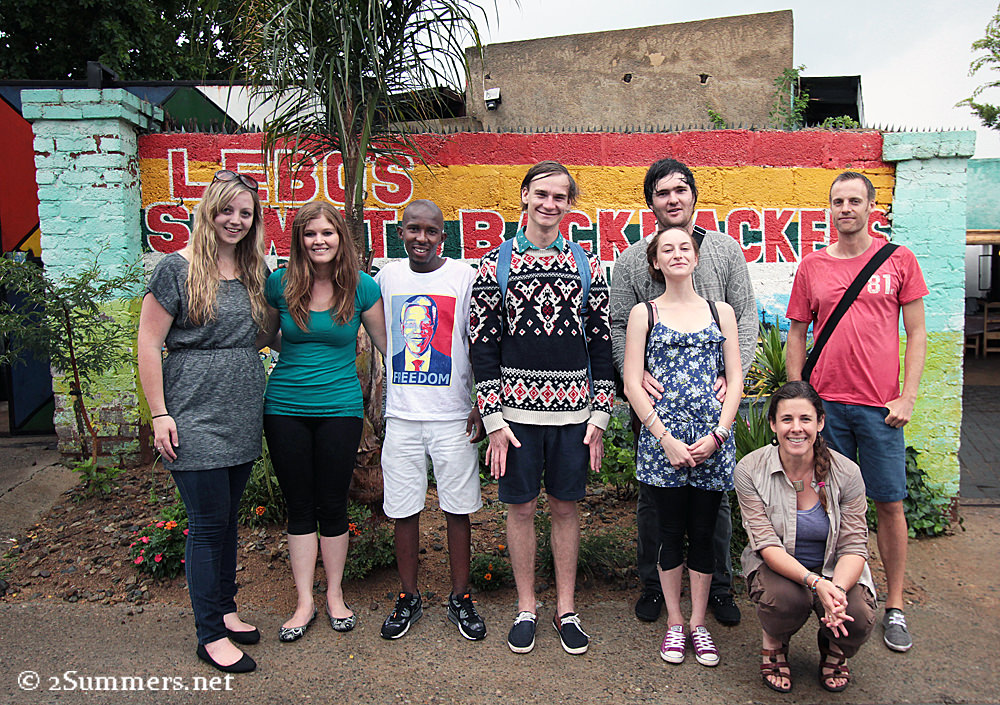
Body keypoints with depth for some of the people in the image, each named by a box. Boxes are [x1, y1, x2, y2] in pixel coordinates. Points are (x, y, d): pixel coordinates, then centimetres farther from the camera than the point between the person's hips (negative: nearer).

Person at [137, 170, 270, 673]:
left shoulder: (253, 272, 10)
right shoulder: (178, 268, -8)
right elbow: (149, 342, -8)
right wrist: (159, 414, -11)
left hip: (243, 419, 6)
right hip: (196, 419, -6)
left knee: (228, 518, 16)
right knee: (208, 524, 0)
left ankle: (225, 609, 32)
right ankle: (211, 635, 14)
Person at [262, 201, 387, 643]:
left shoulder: (361, 287, -4)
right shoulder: (280, 286, -2)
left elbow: (386, 342, 4)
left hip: (340, 409, -1)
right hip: (285, 408, 1)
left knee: (333, 506, 8)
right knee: (299, 507, 10)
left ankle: (335, 595, 28)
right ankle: (304, 602, 24)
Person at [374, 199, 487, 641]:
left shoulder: (464, 276, -2)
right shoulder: (387, 276, 8)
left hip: (453, 415, -2)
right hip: (400, 413, 3)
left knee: (458, 508, 6)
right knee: (403, 509, 8)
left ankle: (461, 599, 22)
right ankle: (408, 598, 25)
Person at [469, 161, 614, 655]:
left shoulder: (586, 266, 7)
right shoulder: (496, 263, 1)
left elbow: (602, 344, 7)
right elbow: (482, 345, -2)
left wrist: (599, 416, 1)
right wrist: (494, 419, -7)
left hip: (573, 410, 2)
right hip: (517, 407, -1)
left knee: (566, 506, 11)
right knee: (521, 506, 8)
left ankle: (566, 609, 26)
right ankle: (526, 608, 26)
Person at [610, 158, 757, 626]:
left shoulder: (726, 251, 6)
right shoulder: (632, 260, 4)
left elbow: (745, 318, 4)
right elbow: (618, 326, 2)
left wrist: (733, 373, -10)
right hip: (654, 396, 0)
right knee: (653, 495, 10)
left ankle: (719, 587, 27)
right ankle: (652, 584, 27)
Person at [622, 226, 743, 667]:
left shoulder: (721, 312, 11)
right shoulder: (644, 313, 5)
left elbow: (735, 380, 6)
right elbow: (632, 384, -2)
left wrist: (717, 434, -6)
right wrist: (666, 439, -10)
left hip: (713, 441, 2)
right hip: (662, 438, -1)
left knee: (703, 534, 8)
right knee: (671, 534, 7)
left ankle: (698, 623, 24)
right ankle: (674, 622, 24)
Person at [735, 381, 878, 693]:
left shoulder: (846, 473, -12)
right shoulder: (750, 470, -16)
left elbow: (854, 547, -12)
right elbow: (767, 545, -19)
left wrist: (838, 588, -34)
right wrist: (814, 582, -36)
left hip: (834, 569, 2)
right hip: (777, 567, -1)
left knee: (857, 618, -28)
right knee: (788, 598, -35)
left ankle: (834, 649, 13)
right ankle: (774, 644, 5)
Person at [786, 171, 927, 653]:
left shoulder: (898, 260, 3)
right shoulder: (812, 266, 7)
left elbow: (916, 333, 4)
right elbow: (797, 335, 10)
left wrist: (907, 397, -4)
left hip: (880, 406, -1)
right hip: (825, 403, 1)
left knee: (889, 504, 5)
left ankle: (894, 606, 19)